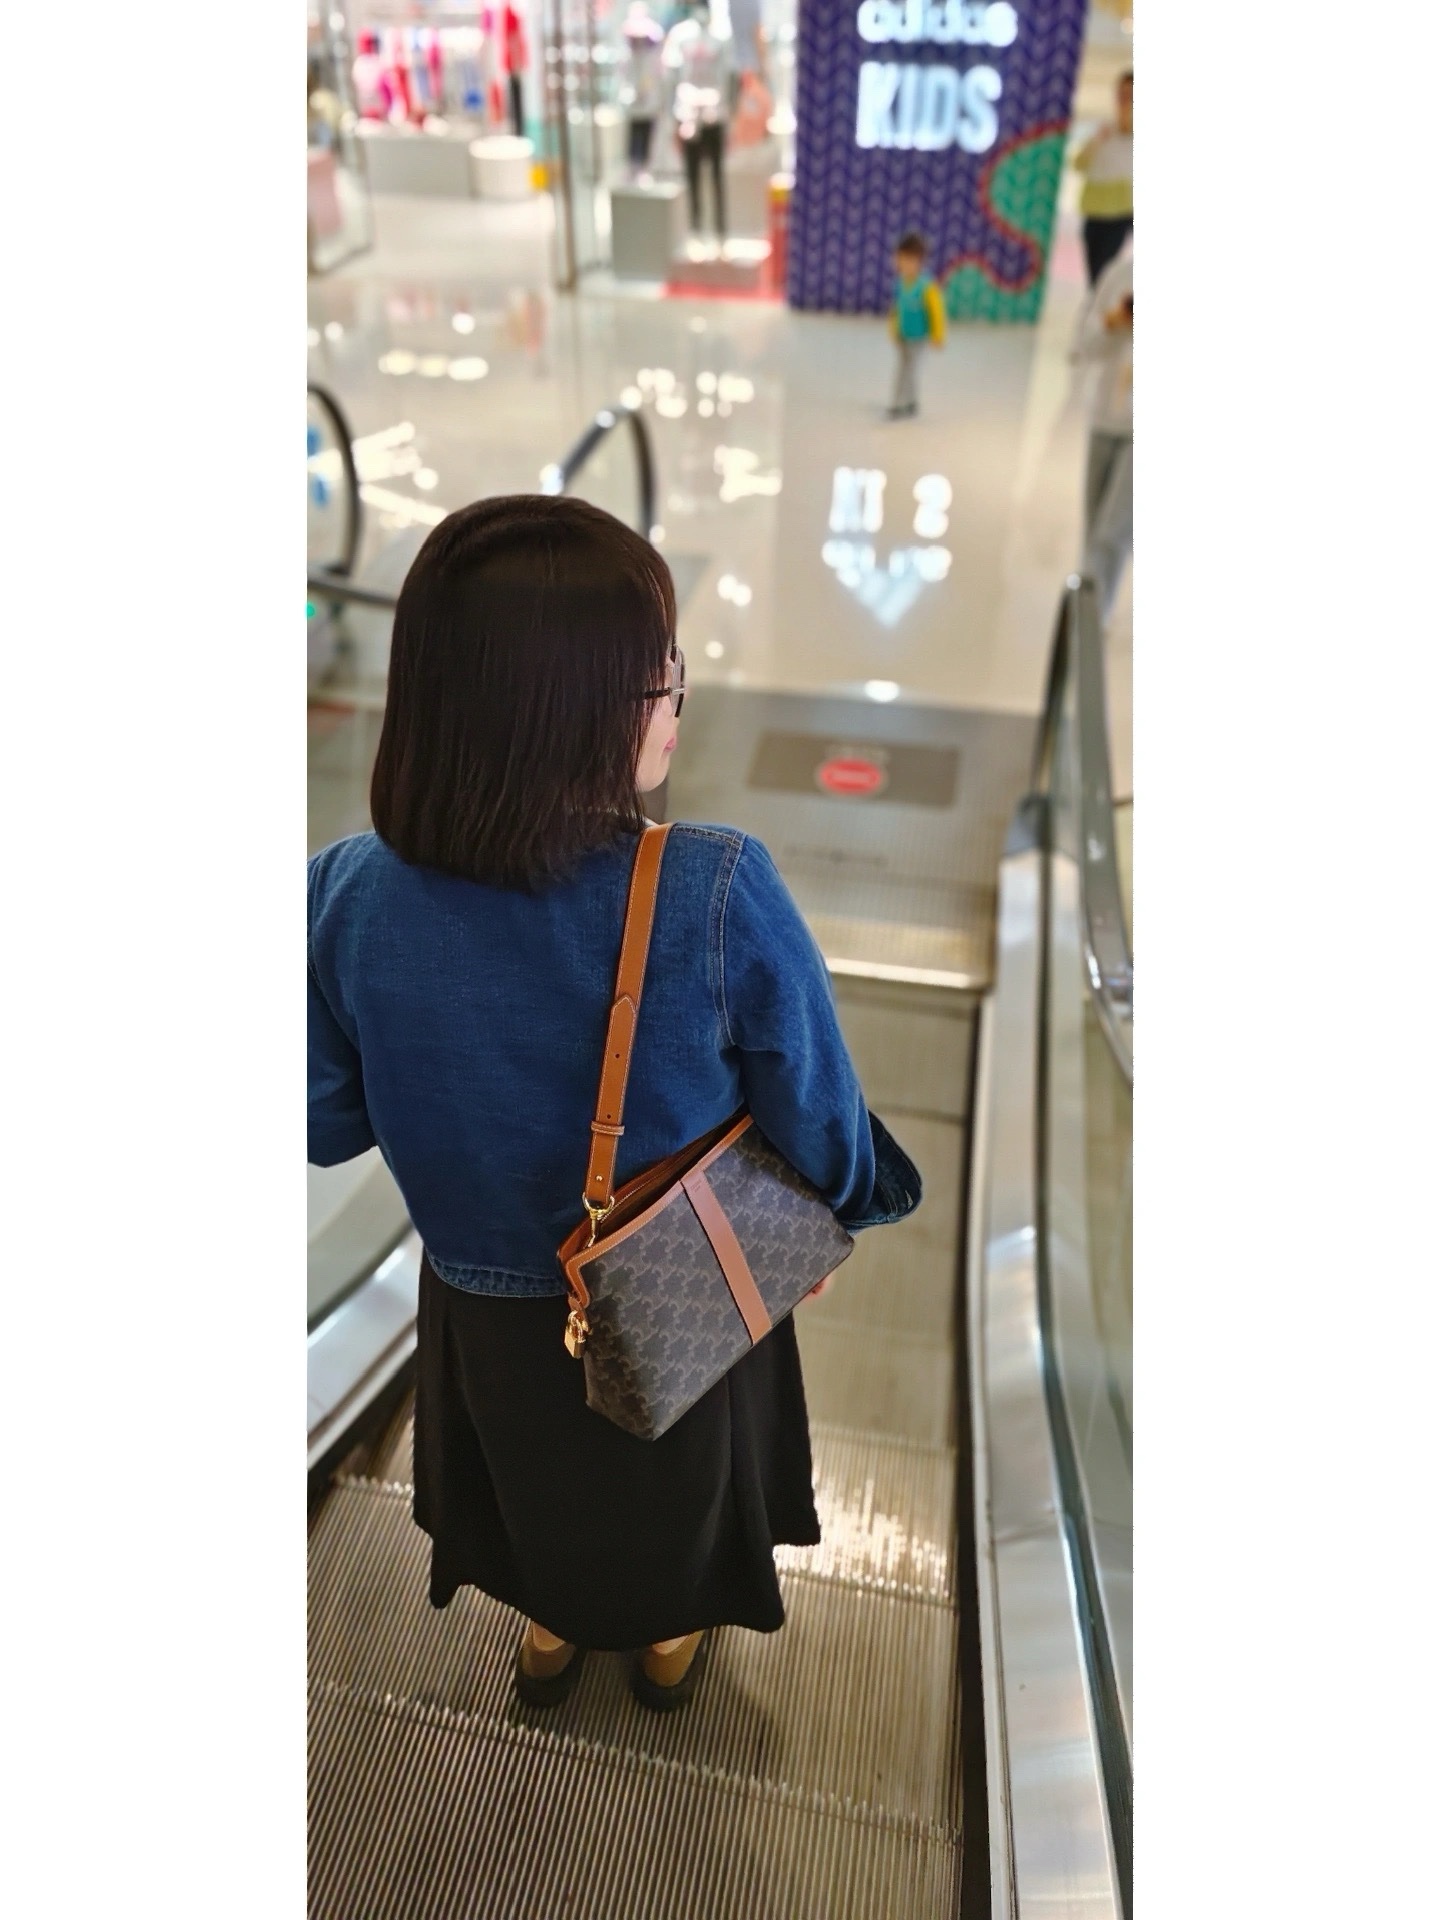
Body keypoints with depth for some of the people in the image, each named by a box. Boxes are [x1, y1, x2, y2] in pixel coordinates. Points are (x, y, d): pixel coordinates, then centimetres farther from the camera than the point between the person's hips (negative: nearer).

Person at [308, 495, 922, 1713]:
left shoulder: (347, 897, -27)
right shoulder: (720, 897, -35)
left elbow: (330, 1126, -10)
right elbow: (823, 1141, -21)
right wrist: (855, 1202, 1)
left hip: (488, 1311, 2)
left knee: (535, 1487, 35)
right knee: (678, 1483, 33)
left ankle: (552, 1626, 64)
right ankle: (669, 1638, 63)